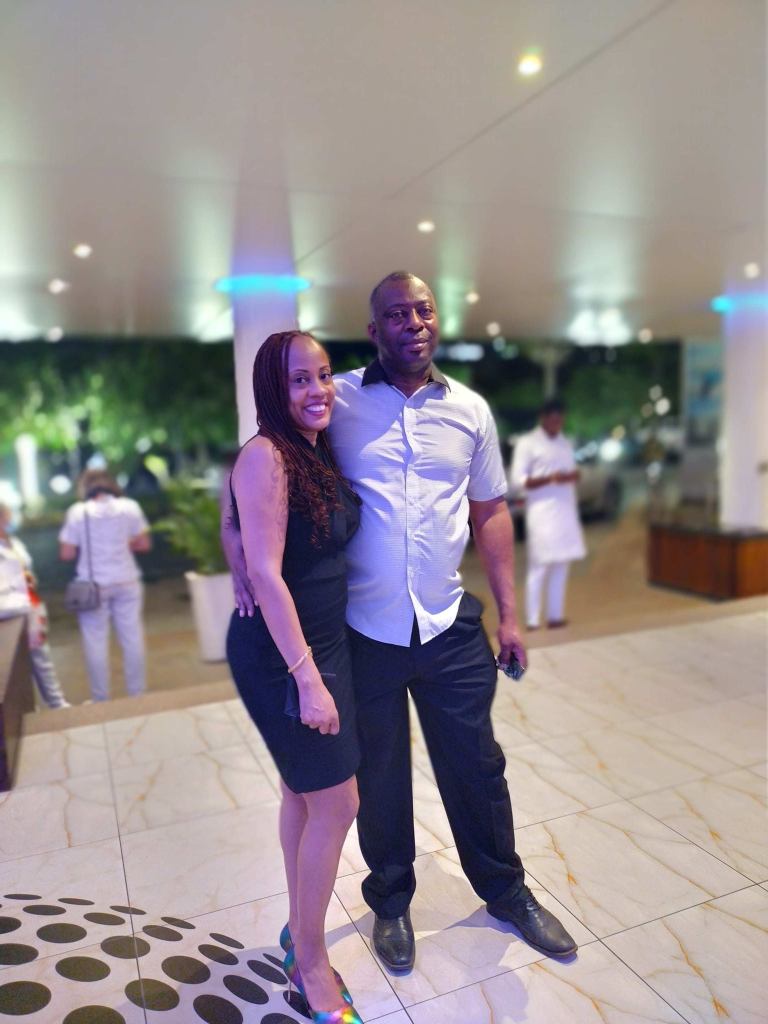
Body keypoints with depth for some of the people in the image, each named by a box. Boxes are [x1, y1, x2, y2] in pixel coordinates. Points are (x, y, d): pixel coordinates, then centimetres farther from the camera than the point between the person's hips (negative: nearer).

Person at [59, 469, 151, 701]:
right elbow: (144, 543, 1)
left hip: (93, 586, -2)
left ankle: (101, 699, 13)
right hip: (126, 582, 2)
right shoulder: (130, 506, -2)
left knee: (96, 642, 7)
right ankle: (136, 693, 17)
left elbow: (66, 554, -7)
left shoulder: (78, 511, -7)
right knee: (132, 638, 9)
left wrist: (86, 549, 12)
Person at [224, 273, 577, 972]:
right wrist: (237, 549, -15)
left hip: (451, 625, 2)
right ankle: (391, 901, 42)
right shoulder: (337, 400, -4)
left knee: (476, 764, 17)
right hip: (364, 629, -2)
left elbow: (490, 512, 9)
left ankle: (506, 890, 43)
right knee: (379, 776, 16)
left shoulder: (470, 409, 4)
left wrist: (508, 611, 6)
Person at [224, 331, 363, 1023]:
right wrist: (306, 677, -22)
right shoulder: (265, 456, -19)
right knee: (336, 802, 1)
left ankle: (299, 928, 39)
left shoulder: (320, 454, 6)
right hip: (280, 654, -8)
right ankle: (310, 962, 23)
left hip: (324, 642, 8)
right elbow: (266, 573, -22)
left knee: (303, 793, 19)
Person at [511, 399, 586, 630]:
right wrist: (550, 479, -19)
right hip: (542, 514, -6)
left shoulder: (566, 444, 18)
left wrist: (574, 475, -2)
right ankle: (533, 620, -3)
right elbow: (518, 480, -8)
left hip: (565, 513, 6)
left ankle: (555, 615, 12)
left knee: (561, 567, 5)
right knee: (539, 567, -7)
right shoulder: (527, 443, -2)